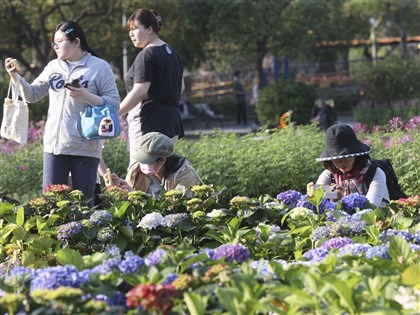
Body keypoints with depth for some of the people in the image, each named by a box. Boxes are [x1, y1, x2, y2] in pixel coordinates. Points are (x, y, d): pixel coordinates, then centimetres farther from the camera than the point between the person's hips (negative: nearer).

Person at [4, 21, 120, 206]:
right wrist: (15, 77, 0)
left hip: (85, 147, -5)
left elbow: (113, 103, -8)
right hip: (54, 144, 5)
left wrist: (86, 96, -20)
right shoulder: (53, 67, 12)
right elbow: (32, 94, 15)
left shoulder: (99, 67, -4)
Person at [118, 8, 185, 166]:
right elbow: (180, 86, 25)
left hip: (149, 122, -10)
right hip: (172, 120, 10)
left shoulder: (147, 55, -12)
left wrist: (113, 115, -18)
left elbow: (140, 92, -20)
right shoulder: (171, 52, 16)